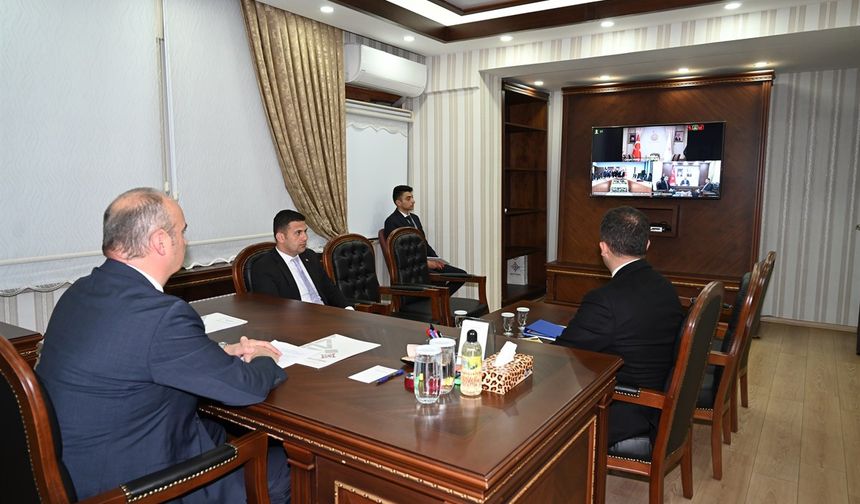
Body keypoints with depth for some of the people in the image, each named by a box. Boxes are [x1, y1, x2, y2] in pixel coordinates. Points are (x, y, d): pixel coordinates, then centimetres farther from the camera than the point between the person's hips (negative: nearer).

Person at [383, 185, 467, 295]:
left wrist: (436, 259, 3)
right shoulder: (391, 221, -8)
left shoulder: (415, 218, 19)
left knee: (461, 274, -7)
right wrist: (425, 263, -19)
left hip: (427, 260, 8)